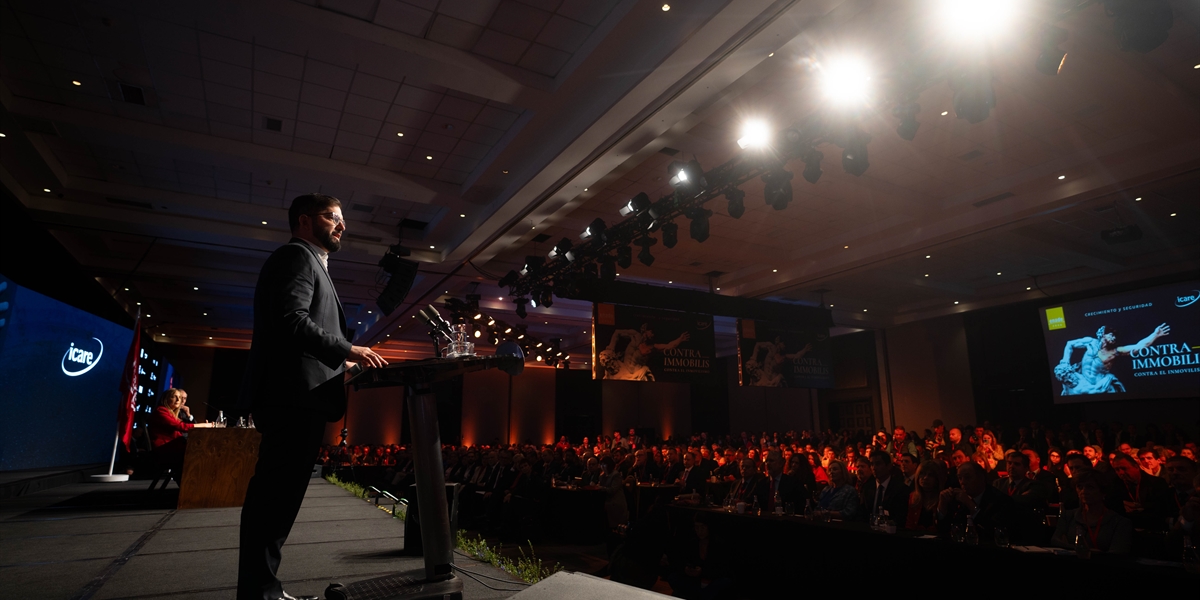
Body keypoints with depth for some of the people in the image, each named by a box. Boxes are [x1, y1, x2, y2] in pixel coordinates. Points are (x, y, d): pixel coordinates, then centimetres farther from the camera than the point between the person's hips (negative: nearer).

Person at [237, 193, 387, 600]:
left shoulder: (309, 262, 27)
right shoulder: (297, 255, -4)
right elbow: (291, 321, -19)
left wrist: (339, 360, 16)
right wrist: (347, 351, -14)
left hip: (296, 396, 10)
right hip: (294, 395, -10)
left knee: (278, 496, 11)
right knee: (277, 496, -8)